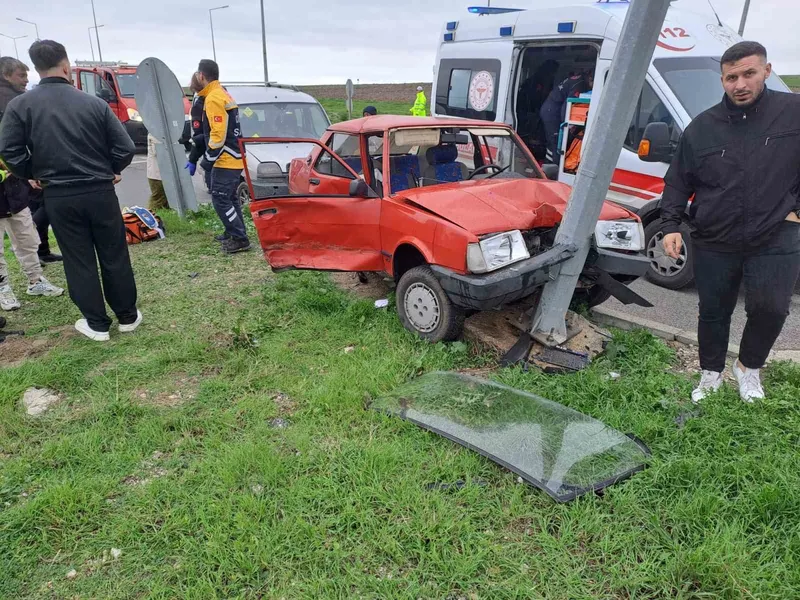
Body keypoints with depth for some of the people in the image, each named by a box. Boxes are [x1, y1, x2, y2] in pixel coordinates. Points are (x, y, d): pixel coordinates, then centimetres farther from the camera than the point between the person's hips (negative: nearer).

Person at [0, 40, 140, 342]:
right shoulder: (94, 102, -3)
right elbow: (124, 147, -4)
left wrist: (34, 175, 14)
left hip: (58, 197, 0)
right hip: (100, 192, 0)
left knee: (79, 260, 9)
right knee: (114, 255, 11)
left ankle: (97, 323, 16)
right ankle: (128, 316, 20)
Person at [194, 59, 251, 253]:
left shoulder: (213, 98, -16)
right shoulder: (223, 94, 16)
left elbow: (218, 135, -22)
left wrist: (208, 159, -13)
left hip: (225, 160, -10)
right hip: (234, 157, 10)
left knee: (220, 199, -7)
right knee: (229, 198, 17)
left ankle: (240, 239, -6)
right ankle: (235, 235, 25)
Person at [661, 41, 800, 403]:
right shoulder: (702, 127, 2)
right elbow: (678, 182, 6)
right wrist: (671, 225, -3)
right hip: (713, 244, 2)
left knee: (770, 308, -11)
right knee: (713, 313, 11)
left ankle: (749, 367, 18)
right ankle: (711, 375, 31)